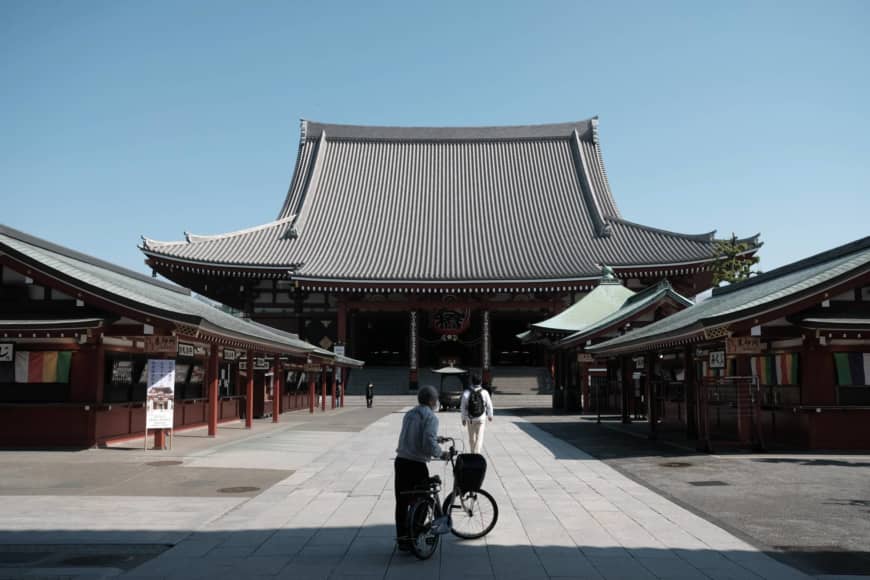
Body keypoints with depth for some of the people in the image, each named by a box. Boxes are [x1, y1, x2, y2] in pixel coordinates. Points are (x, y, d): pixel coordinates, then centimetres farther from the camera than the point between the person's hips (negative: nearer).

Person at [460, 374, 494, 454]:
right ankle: (477, 453, -7)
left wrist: (463, 418, 6)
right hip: (481, 418, -1)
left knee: (471, 437, 17)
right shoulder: (484, 392, -10)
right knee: (479, 437, 2)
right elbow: (489, 405, -1)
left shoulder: (467, 393, -10)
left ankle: (473, 452, 29)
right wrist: (490, 415, 16)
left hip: (470, 418, 1)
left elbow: (463, 407, -5)